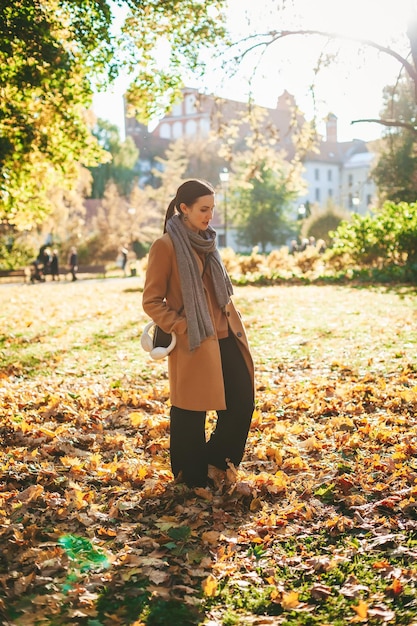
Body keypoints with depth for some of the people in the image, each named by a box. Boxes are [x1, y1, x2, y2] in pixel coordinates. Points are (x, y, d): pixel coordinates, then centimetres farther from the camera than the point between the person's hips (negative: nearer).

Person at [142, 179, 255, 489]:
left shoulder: (207, 243, 13)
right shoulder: (166, 246, -10)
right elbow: (151, 301, -10)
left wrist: (235, 322, 11)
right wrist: (182, 328, -15)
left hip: (225, 337, 7)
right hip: (193, 343, -7)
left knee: (243, 401, 5)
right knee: (191, 414, 5)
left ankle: (215, 459, 27)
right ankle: (193, 476, 24)